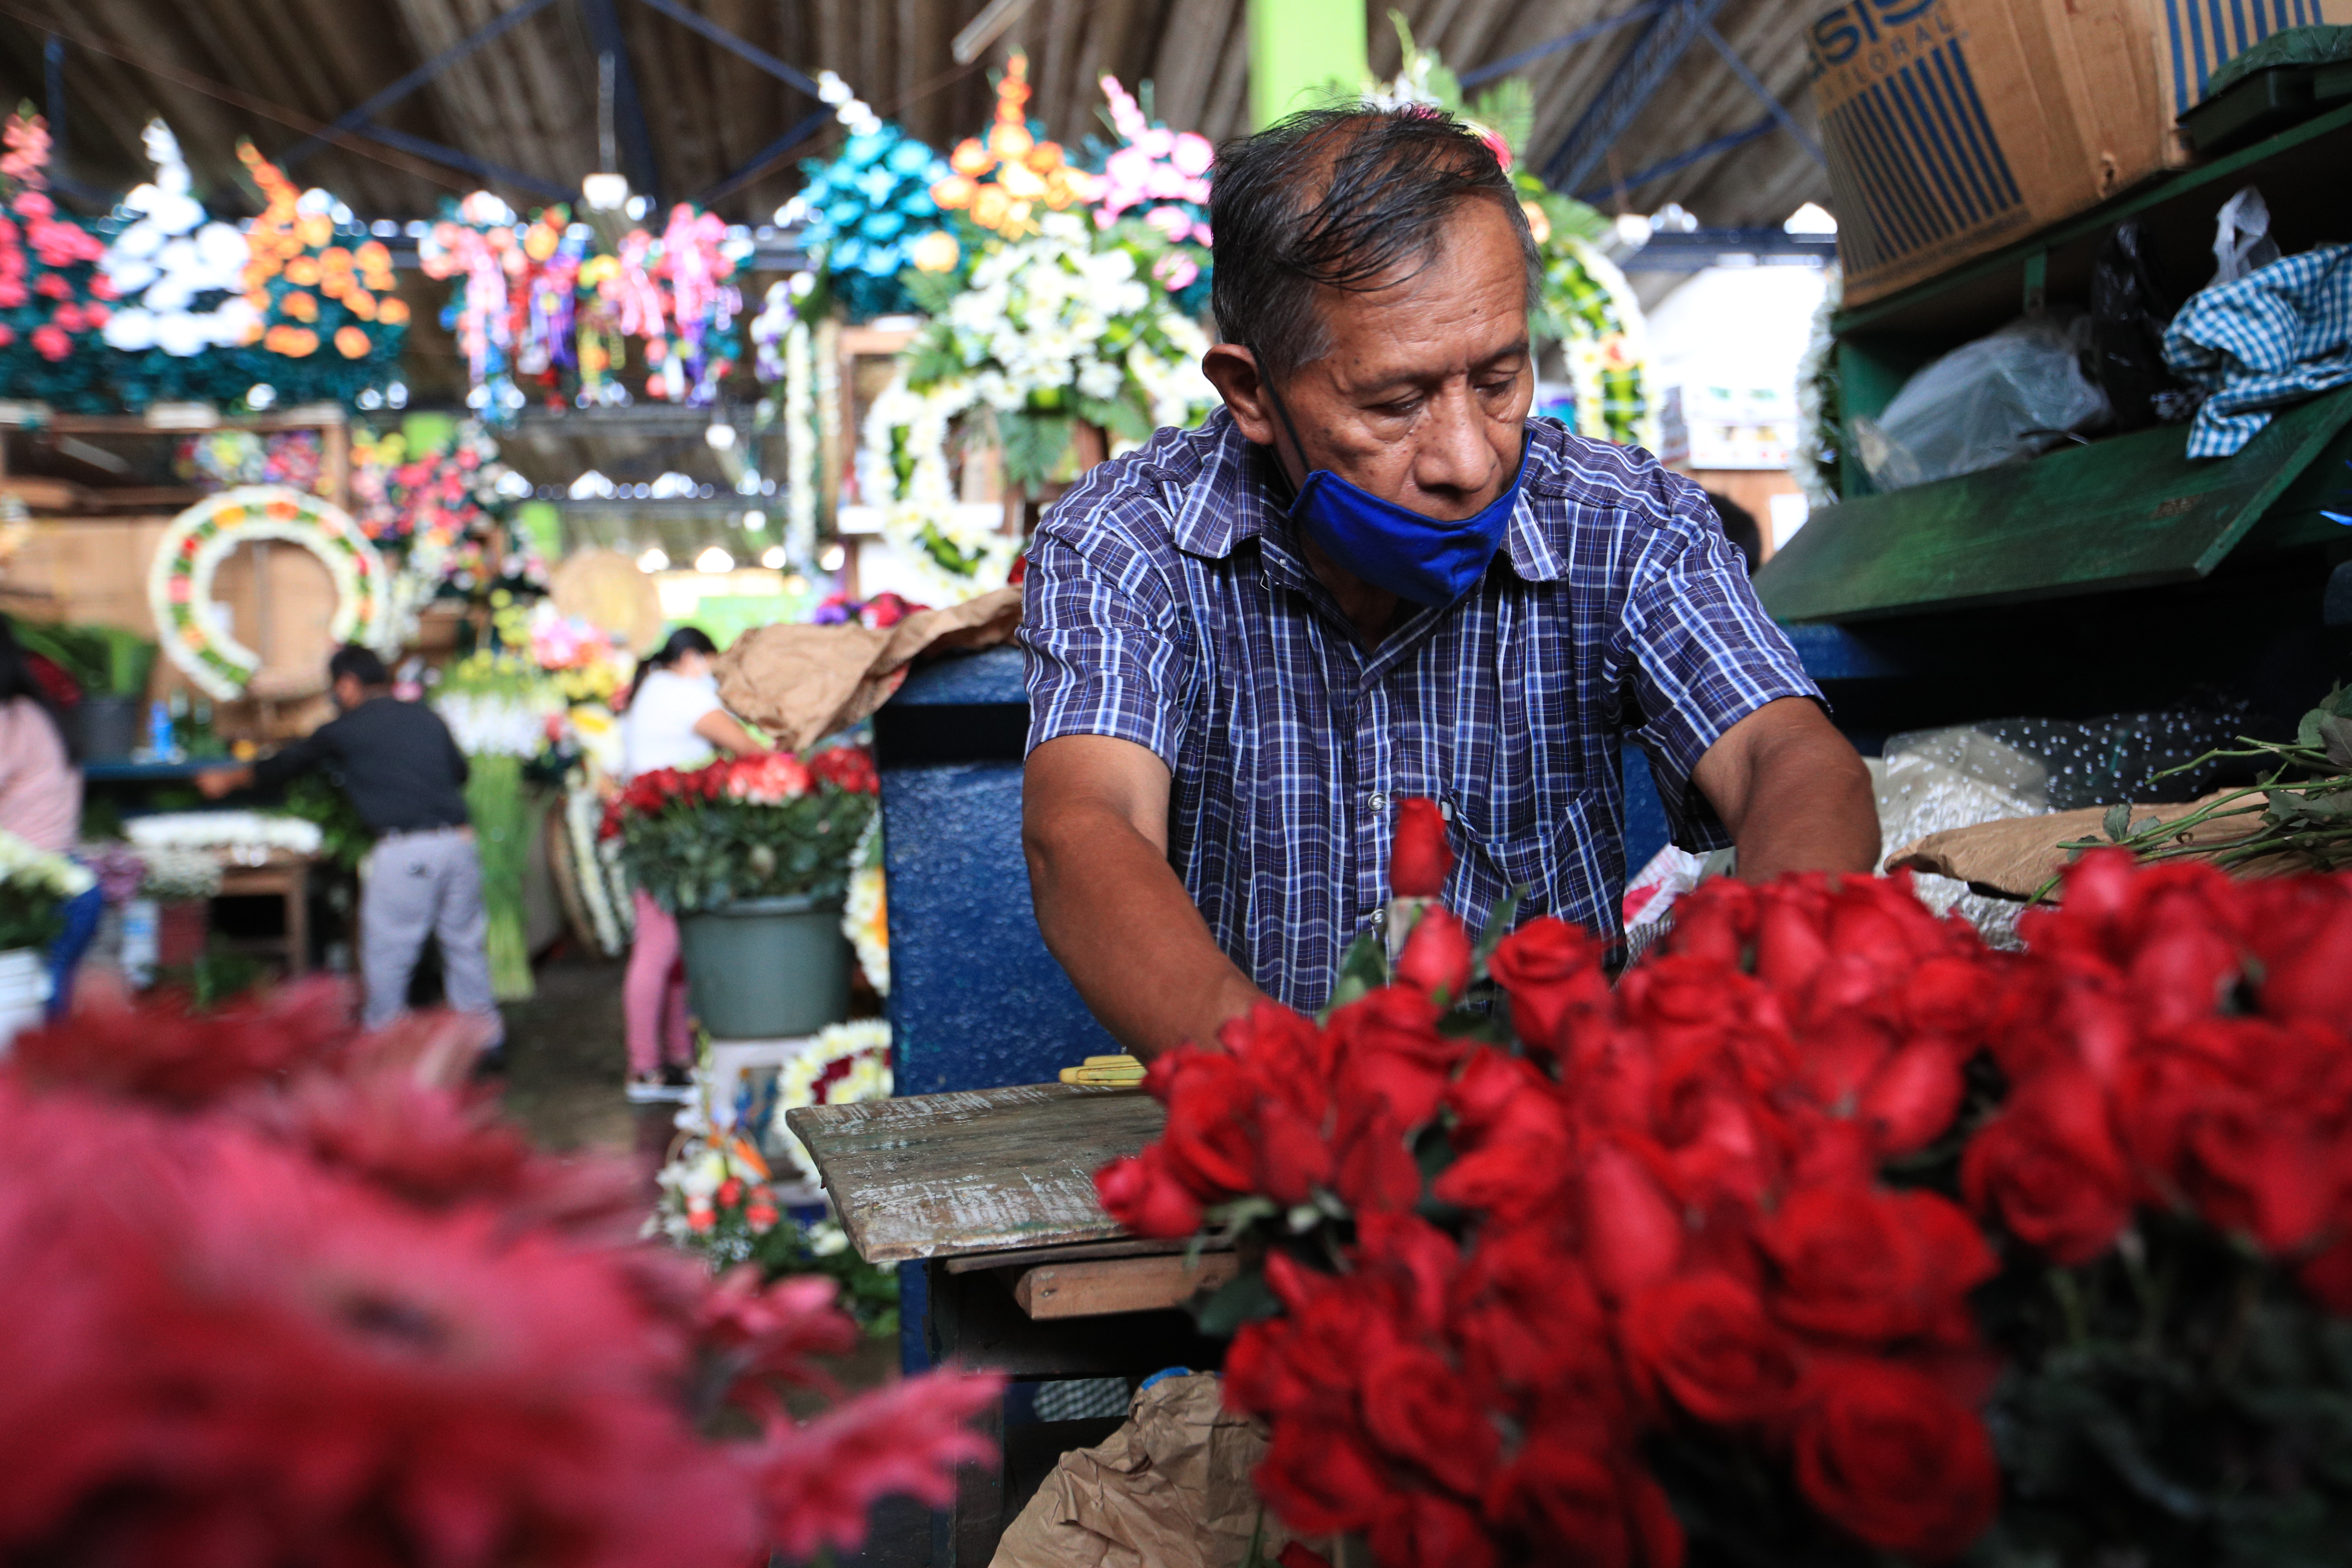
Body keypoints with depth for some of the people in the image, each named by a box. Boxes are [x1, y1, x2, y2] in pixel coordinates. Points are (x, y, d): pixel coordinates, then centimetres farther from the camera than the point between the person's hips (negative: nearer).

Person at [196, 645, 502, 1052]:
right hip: (459, 838, 5)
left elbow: (281, 767, 19)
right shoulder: (426, 717, 16)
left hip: (404, 849, -5)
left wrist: (226, 779, 35)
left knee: (388, 949, 7)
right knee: (465, 941, 13)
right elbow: (460, 770, 27)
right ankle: (485, 1037, 18)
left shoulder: (343, 731, 6)